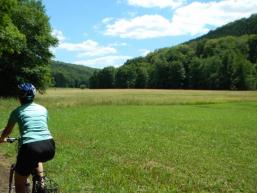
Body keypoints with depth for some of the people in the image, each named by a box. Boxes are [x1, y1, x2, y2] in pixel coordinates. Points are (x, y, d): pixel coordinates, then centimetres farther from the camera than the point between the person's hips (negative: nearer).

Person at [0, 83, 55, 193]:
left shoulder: (17, 111, 12)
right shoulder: (43, 109, 20)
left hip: (30, 147, -4)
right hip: (49, 147, 4)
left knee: (20, 181, 18)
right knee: (36, 160, 40)